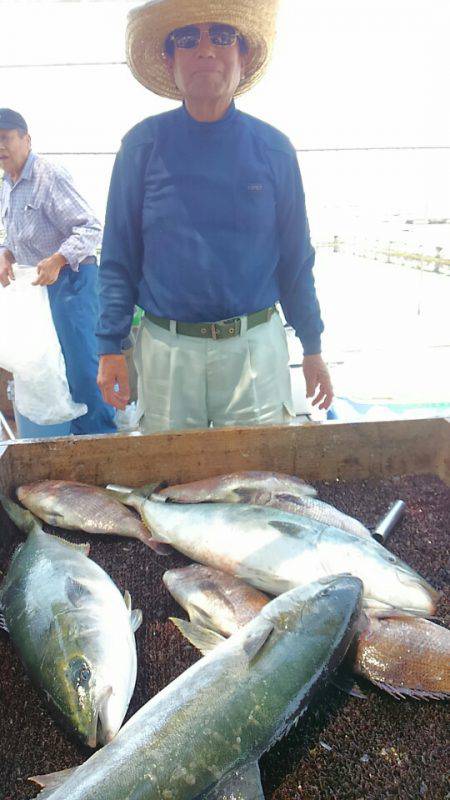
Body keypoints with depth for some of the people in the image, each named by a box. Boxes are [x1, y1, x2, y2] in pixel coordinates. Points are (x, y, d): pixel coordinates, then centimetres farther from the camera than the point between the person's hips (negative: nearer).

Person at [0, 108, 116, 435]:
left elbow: (91, 228, -18)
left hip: (70, 278, -9)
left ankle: (103, 436, 6)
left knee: (82, 362, -7)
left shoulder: (50, 176, -13)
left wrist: (56, 260, -29)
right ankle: (79, 432, 27)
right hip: (38, 284, 9)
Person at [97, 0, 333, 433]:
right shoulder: (143, 145, 0)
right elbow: (118, 258, 2)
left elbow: (295, 260, 6)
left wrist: (312, 347, 7)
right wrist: (110, 348, -3)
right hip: (165, 349, 0)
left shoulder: (273, 149, 2)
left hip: (256, 347, 1)